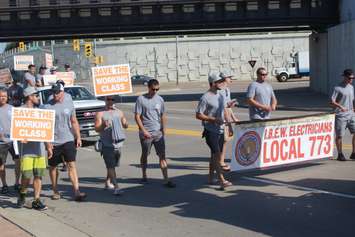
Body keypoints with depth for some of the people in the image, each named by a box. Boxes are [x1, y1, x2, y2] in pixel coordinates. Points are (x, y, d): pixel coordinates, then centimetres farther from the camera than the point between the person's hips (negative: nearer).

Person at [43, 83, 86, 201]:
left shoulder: (69, 105, 7)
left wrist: (78, 137, 9)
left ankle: (77, 192, -12)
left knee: (72, 165, -7)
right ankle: (55, 191, 24)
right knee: (53, 167, 9)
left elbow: (74, 122, 15)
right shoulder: (47, 106, -3)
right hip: (54, 142, -1)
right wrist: (47, 143, -10)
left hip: (68, 140, 1)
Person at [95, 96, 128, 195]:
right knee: (111, 166, -10)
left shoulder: (119, 112, 13)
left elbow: (125, 125, 18)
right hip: (107, 144, -5)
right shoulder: (100, 114, -1)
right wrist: (103, 125, -28)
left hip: (118, 143, 5)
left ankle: (108, 181, 35)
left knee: (113, 165, 16)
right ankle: (116, 187, -13)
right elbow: (97, 128, -7)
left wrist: (125, 124, -6)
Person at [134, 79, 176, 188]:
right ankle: (144, 176, 30)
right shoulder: (141, 99, -5)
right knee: (145, 155, 12)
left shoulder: (160, 99, 8)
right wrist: (144, 131, -13)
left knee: (162, 155, -3)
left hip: (158, 133, 3)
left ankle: (166, 180, -4)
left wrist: (164, 129, 7)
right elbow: (137, 117, -7)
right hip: (146, 133, -3)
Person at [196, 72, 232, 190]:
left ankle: (210, 178, 24)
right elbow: (198, 115, -15)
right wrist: (214, 119, -20)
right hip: (210, 131, -8)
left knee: (215, 155, 13)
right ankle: (222, 181, -12)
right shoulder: (205, 98, -14)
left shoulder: (220, 96, 11)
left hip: (220, 130, 8)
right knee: (217, 154, -11)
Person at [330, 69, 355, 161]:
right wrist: (340, 106, -28)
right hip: (340, 115, -6)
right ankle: (340, 154, 14)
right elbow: (332, 101, -14)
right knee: (339, 135, 2)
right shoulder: (338, 88, -9)